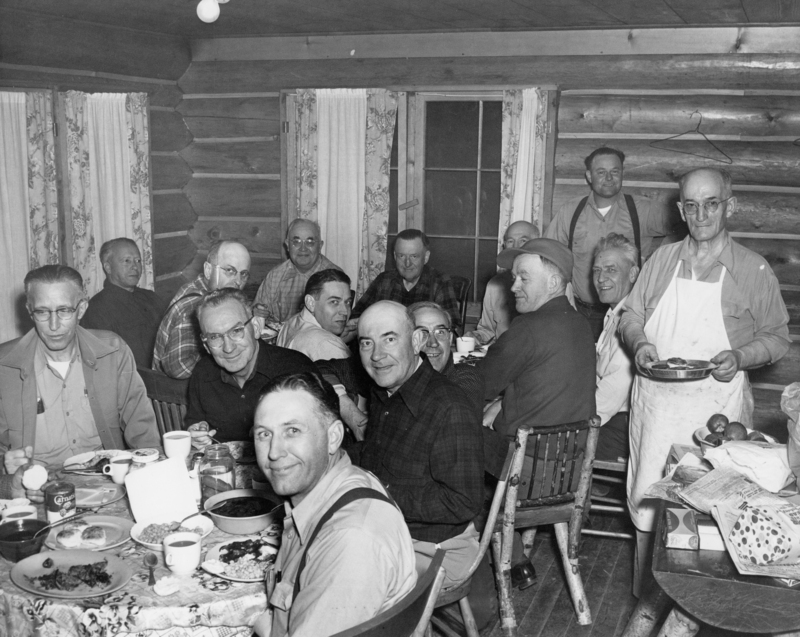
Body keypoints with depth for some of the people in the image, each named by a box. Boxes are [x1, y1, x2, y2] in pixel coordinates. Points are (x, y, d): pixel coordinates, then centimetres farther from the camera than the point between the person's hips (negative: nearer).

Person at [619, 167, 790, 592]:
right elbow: (631, 315, 14)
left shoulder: (754, 271, -1)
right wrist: (639, 343, -7)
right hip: (655, 401, 3)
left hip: (716, 407, -2)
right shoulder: (662, 259, 7)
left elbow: (777, 337, 5)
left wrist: (740, 357, -14)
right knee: (646, 498, 6)